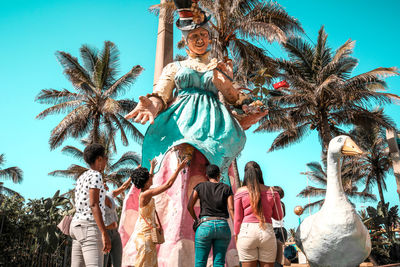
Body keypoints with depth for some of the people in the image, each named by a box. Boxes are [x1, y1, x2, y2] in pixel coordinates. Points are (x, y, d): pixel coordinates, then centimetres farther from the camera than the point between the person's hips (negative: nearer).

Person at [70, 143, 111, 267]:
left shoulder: (81, 178, 20)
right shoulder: (95, 175, -9)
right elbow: (93, 205, -20)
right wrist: (105, 233, -23)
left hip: (77, 225, 10)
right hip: (90, 227, -10)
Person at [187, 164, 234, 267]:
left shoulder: (200, 186, 7)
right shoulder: (227, 188, 7)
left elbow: (190, 206, 0)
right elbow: (231, 209, -4)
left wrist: (196, 219, 16)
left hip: (205, 226, -1)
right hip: (223, 226, 1)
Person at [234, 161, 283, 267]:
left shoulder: (240, 192, 0)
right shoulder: (272, 192, 5)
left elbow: (237, 218, 3)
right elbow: (279, 216, 14)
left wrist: (237, 236, 13)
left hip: (247, 231, -1)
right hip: (267, 231, 2)